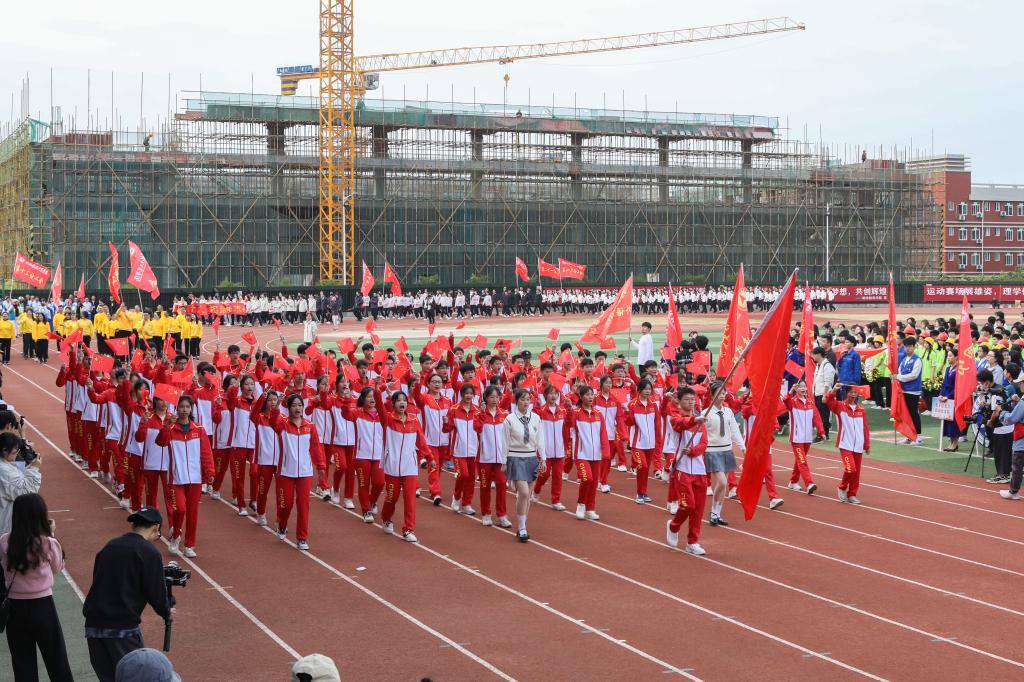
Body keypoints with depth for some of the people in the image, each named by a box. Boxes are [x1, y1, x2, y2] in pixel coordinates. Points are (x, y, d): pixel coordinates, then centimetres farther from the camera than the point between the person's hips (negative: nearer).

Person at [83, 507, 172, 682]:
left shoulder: (110, 546, 13)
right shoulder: (149, 552, -5)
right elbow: (156, 592, -4)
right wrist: (167, 613, 17)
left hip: (93, 626, 6)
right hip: (122, 627, -6)